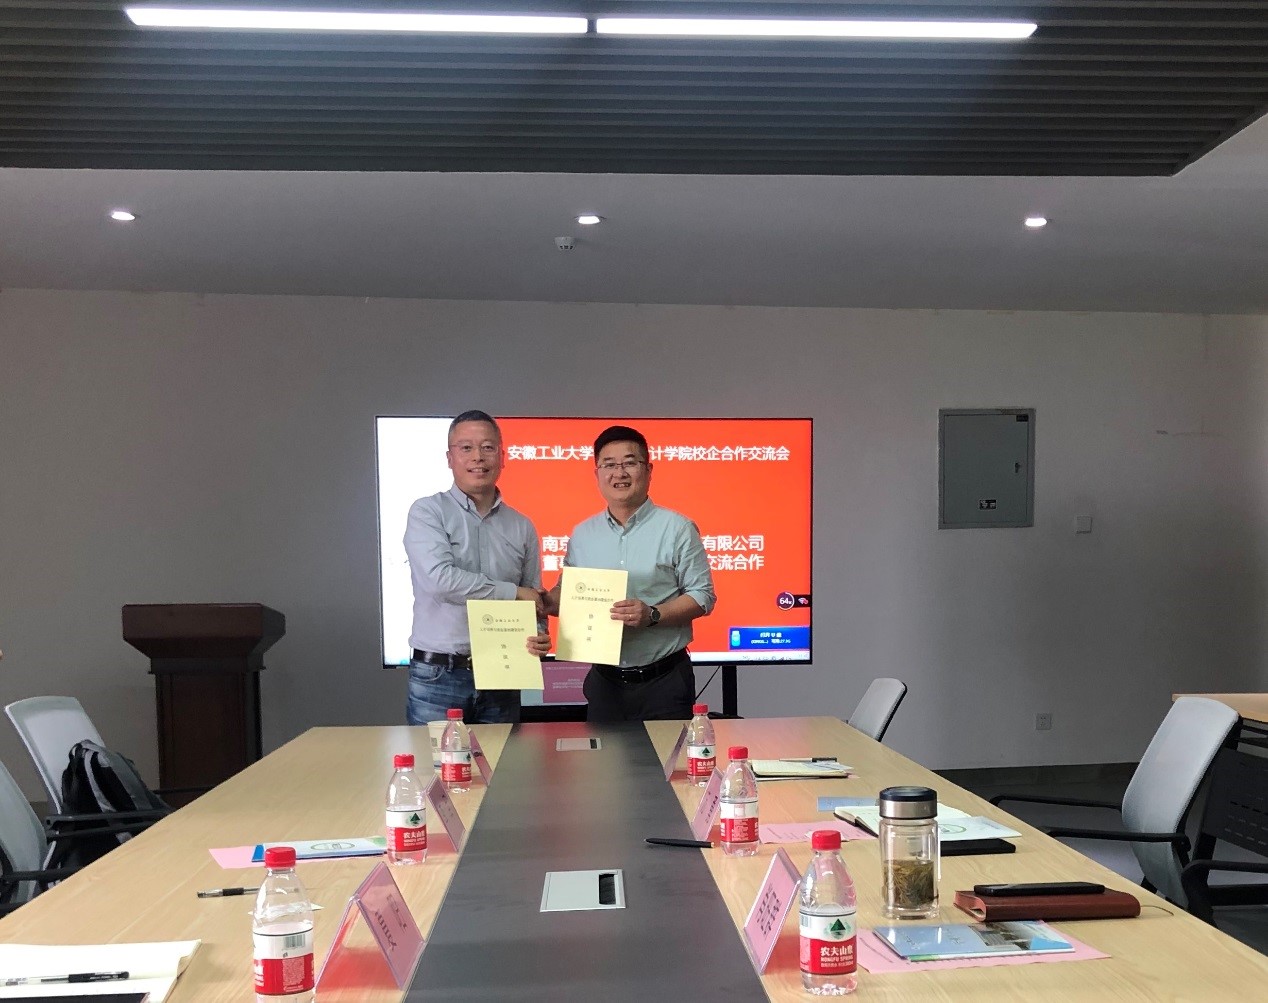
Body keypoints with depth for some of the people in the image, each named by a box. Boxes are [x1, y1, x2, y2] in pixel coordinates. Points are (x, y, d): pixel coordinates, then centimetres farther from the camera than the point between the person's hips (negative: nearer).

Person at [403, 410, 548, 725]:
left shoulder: (521, 527, 9)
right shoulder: (427, 512, -2)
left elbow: (535, 601, 12)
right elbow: (440, 579, -17)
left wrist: (538, 638, -9)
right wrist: (513, 592, -11)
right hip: (437, 676, -3)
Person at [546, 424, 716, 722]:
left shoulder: (677, 529, -3)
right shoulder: (582, 535, 9)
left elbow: (703, 596, -5)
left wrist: (652, 615, -19)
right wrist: (550, 602, -6)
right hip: (604, 682, 4)